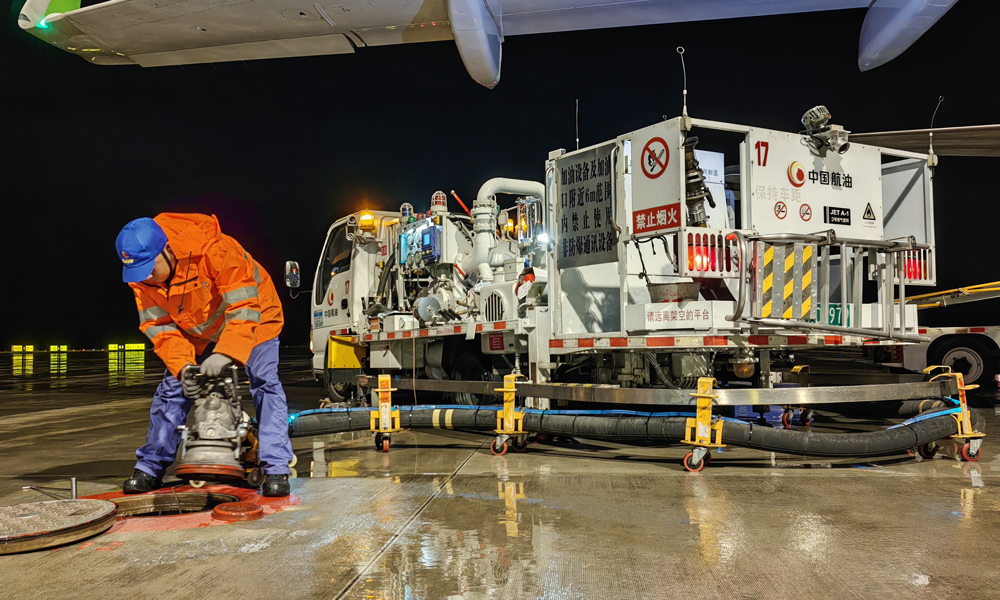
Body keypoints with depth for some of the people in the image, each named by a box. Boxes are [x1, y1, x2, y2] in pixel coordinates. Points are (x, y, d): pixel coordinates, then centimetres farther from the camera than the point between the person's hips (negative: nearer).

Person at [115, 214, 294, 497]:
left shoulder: (217, 250, -39)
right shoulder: (141, 276, -18)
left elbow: (245, 307, -37)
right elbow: (158, 325, -14)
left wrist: (226, 353, -46)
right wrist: (182, 364, -29)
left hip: (251, 319, -5)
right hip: (196, 333, 5)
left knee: (265, 383, -17)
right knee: (172, 388, 1)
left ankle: (276, 469, -14)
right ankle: (150, 468, 14)